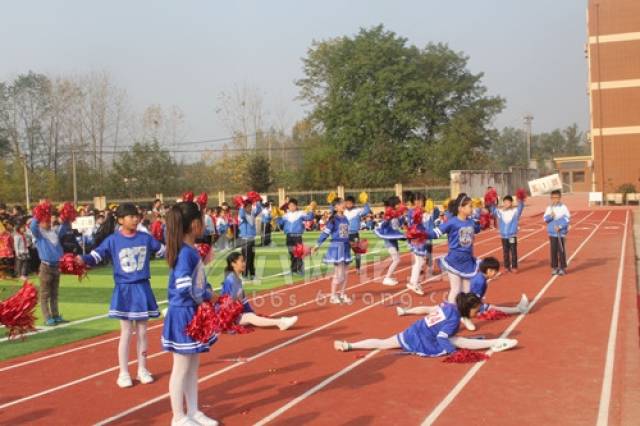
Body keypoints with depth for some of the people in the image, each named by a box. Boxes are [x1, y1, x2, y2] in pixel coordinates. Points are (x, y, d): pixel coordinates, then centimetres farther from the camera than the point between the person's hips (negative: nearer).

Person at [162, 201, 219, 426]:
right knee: (181, 369, 4)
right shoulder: (185, 253, -21)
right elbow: (185, 288, -27)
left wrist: (208, 293, -3)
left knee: (193, 366, 18)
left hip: (192, 314, 9)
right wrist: (208, 295, -13)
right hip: (183, 315, -9)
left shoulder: (192, 251, 7)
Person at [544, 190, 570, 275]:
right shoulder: (549, 208, 7)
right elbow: (545, 218, 2)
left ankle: (562, 268, 8)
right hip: (552, 233, 2)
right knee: (553, 250, 5)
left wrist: (560, 226, -17)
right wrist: (550, 216, -18)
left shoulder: (563, 208, -1)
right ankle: (554, 268, 13)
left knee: (561, 250, 0)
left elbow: (567, 219, -7)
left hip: (561, 233, -2)